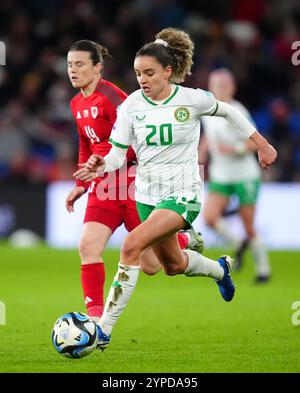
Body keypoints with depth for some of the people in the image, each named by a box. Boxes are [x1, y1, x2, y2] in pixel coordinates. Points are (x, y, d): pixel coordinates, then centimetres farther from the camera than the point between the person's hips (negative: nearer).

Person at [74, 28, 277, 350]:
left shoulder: (192, 99, -12)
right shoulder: (131, 106, -6)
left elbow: (227, 112, 8)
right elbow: (118, 154, -6)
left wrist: (261, 144, 13)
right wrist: (100, 166, -29)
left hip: (183, 196, -5)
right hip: (147, 195, 5)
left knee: (132, 245, -27)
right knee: (173, 265, 23)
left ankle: (104, 330, -24)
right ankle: (220, 269, 59)